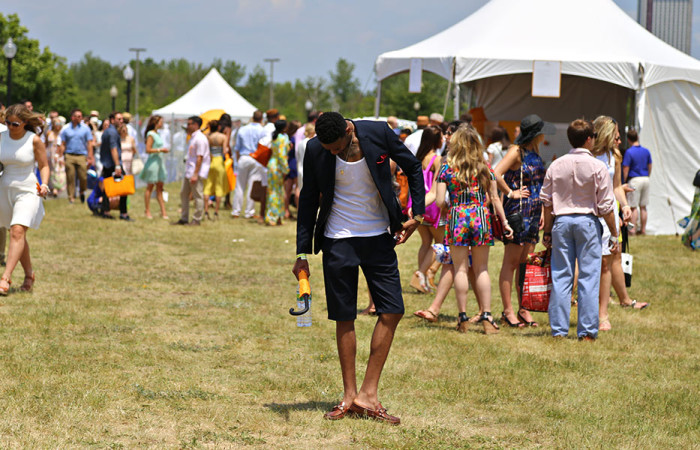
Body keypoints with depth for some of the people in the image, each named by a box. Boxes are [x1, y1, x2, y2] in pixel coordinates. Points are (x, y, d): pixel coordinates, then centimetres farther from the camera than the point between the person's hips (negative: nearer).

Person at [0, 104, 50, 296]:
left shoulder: (34, 140, -8)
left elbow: (44, 165, 1)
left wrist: (44, 185, -15)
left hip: (27, 191, -4)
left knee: (17, 231, -19)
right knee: (17, 234, 12)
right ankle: (29, 274, 29)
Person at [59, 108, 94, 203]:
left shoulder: (85, 128, 6)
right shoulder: (66, 129, 8)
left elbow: (89, 144, 5)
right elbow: (63, 144, 9)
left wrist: (90, 157, -2)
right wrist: (61, 157, 1)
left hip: (81, 156, 0)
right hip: (69, 156, 0)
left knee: (83, 177, -5)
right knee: (70, 178, -1)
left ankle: (82, 192, 22)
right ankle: (71, 196, 7)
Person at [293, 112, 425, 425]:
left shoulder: (378, 133, -12)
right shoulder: (315, 150, -11)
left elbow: (413, 168, 5)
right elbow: (309, 200, 0)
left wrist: (417, 215, -1)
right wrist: (302, 253, -2)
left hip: (378, 237, 1)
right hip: (338, 240, -1)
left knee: (392, 311, -5)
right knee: (344, 318, 1)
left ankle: (368, 394, 1)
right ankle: (349, 396, 11)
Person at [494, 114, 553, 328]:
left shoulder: (534, 152, 13)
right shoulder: (516, 152, -12)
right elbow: (496, 174, -24)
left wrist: (541, 209, 17)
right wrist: (511, 193, -15)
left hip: (533, 212, 8)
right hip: (517, 210, -8)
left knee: (526, 262, 10)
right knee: (511, 261, -3)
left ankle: (524, 310, 14)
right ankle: (508, 311, 0)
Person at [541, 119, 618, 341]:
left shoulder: (556, 165, 3)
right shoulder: (597, 167, -6)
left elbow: (547, 201, 7)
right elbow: (606, 205, -5)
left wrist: (547, 231, 16)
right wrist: (613, 234, 3)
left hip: (562, 221, 3)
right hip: (587, 221, -3)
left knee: (560, 276, 6)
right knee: (589, 277, 1)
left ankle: (558, 329, 6)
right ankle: (587, 331, 0)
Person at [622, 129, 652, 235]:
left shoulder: (629, 152, -11)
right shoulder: (646, 151, 6)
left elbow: (625, 169, -12)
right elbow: (650, 167, 12)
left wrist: (624, 182, -4)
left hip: (634, 180, -5)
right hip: (645, 179, 5)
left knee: (634, 207, -2)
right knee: (643, 207, 11)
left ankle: (632, 229, -3)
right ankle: (643, 229, 14)